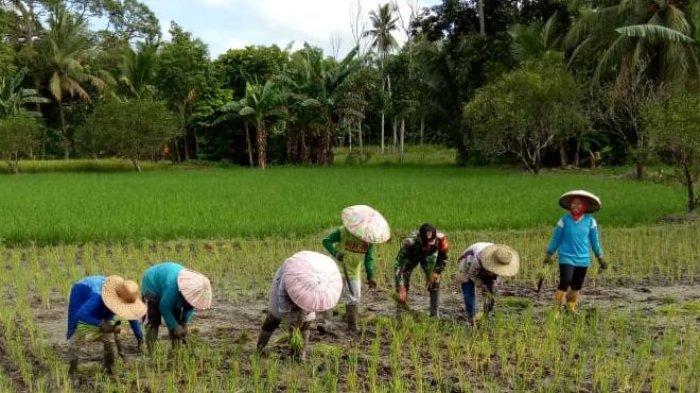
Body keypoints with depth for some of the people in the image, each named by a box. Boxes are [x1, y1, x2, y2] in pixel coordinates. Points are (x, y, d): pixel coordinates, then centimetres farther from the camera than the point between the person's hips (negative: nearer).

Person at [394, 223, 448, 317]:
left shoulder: (440, 239, -38)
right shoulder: (409, 242, -45)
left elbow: (443, 258, -14)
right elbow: (398, 264, -44)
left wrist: (437, 272, -22)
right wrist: (401, 288, -48)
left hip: (430, 256, 2)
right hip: (411, 256, -2)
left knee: (435, 283, -8)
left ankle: (435, 315, 3)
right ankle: (400, 314, -5)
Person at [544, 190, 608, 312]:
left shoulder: (590, 221, 1)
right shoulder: (564, 220, -4)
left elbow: (595, 240, 10)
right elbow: (556, 238, 4)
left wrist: (600, 258, 14)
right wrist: (549, 255, 7)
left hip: (583, 259, 3)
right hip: (566, 258, -3)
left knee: (577, 286, 9)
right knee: (564, 283, -17)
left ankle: (571, 308, 26)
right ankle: (556, 309, -10)